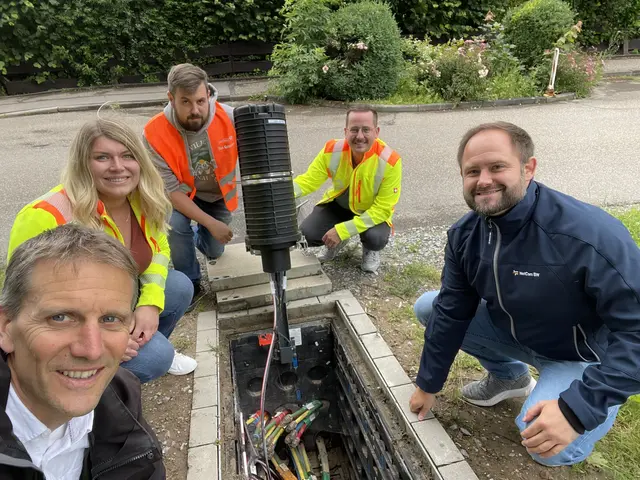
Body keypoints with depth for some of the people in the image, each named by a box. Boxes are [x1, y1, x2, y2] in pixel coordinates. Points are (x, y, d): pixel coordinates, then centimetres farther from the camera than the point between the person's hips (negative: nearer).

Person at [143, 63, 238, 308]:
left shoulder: (229, 117, -30)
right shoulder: (155, 134, -31)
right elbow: (171, 190, -25)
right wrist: (210, 223, -28)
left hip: (218, 194, 2)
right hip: (180, 195, -2)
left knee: (214, 251, 11)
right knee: (177, 226, -31)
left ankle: (197, 235, 50)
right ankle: (191, 284, -4)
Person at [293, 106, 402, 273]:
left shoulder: (390, 161, -30)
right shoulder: (332, 150, -23)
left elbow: (382, 209, -27)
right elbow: (309, 180, -15)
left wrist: (342, 230, -34)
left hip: (373, 212, -2)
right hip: (338, 204, 3)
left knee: (376, 239, -33)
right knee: (307, 235, -17)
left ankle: (370, 249, 8)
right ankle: (336, 242, 18)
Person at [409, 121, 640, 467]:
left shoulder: (592, 234, -35)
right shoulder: (464, 234, -14)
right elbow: (452, 311, -7)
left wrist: (577, 409, -37)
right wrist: (428, 384, 1)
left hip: (586, 352, -5)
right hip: (515, 332, 6)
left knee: (550, 449, -29)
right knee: (428, 308, -2)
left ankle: (593, 409, 10)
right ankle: (508, 376, 18)